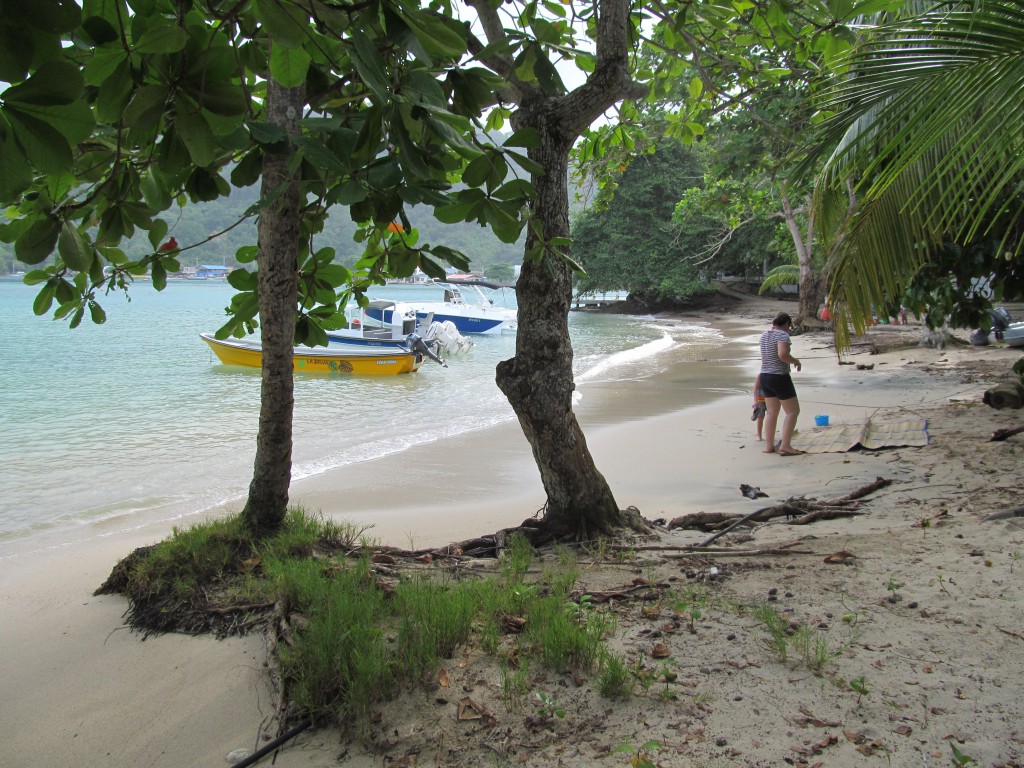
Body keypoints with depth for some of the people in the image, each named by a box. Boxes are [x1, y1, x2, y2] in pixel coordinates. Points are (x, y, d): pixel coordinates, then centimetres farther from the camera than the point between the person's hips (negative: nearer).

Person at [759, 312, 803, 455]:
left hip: (765, 377, 8)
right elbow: (783, 354, -29)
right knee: (793, 411, 0)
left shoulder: (764, 335, 9)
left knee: (772, 412, 13)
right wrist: (795, 361, -12)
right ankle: (785, 446, -7)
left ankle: (769, 446, 12)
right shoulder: (782, 335, -14)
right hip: (780, 378, -8)